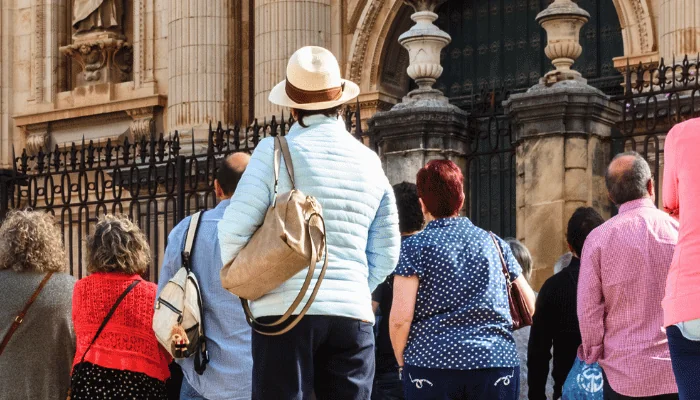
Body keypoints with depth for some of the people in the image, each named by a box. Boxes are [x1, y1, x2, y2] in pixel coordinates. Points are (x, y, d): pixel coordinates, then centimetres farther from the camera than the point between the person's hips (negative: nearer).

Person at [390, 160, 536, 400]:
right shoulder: (494, 243, 12)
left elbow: (400, 318, -9)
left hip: (432, 363, -3)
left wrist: (402, 362, 7)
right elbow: (529, 306, 16)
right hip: (497, 363, 3)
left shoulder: (415, 247, 1)